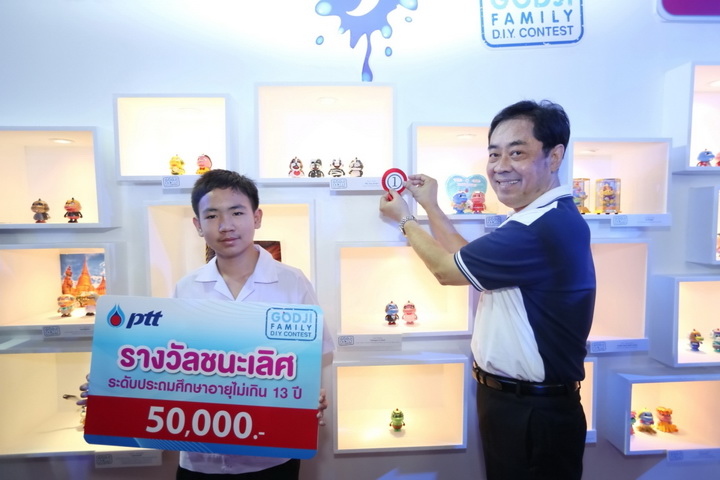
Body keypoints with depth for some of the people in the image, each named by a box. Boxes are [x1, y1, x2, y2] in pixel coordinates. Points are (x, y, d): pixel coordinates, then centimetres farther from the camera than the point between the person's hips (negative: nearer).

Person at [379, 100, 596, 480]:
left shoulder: (544, 228, -28)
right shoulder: (542, 219, 7)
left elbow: (446, 269, -17)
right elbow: (468, 260, 12)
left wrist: (404, 219, -2)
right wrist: (430, 207, 13)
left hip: (534, 415, -10)